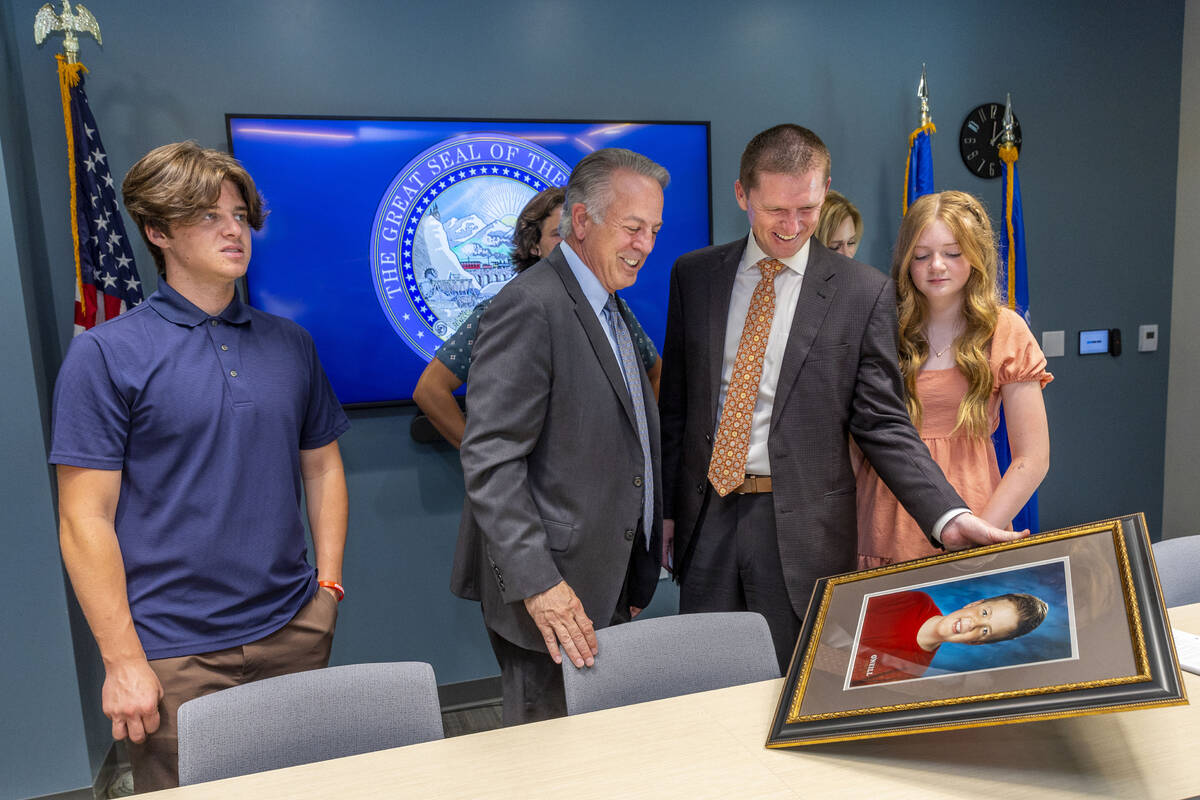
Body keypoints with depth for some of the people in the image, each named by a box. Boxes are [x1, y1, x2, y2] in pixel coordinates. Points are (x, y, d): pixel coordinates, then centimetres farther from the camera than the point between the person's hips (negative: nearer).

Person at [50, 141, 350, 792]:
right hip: (173, 655, -4)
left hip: (294, 634, 4)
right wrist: (123, 662, -10)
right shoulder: (106, 355, -6)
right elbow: (86, 520, -8)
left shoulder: (290, 344, 7)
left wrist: (328, 584, 4)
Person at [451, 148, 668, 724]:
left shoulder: (609, 309, 15)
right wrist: (538, 583, -24)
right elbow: (490, 461, -22)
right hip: (553, 593, -9)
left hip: (608, 584, 9)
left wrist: (633, 581, 16)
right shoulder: (529, 308, -17)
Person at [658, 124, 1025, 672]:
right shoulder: (694, 275, 5)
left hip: (801, 529, -2)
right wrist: (662, 507, 7)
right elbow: (675, 401, 9)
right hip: (705, 518, 3)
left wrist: (948, 517, -16)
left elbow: (883, 423, -4)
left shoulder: (864, 292, -4)